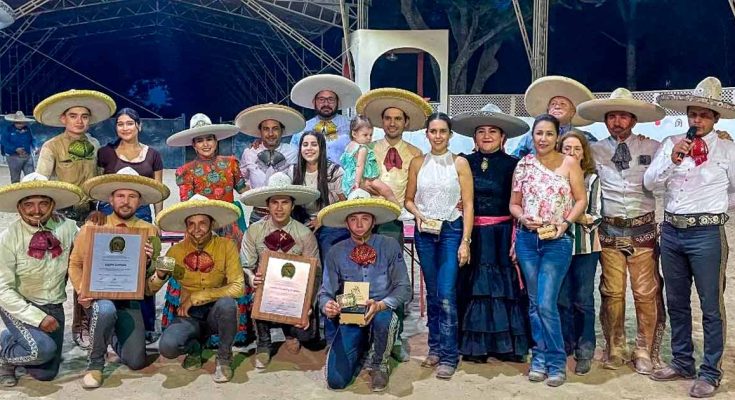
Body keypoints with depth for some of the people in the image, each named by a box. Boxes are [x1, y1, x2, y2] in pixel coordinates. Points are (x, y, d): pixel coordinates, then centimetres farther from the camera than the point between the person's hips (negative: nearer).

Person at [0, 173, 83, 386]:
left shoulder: (67, 228, -9)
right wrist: (37, 317, -21)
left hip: (53, 306, 4)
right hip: (20, 305, -4)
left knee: (46, 374, 5)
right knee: (43, 349, -29)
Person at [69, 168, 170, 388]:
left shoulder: (149, 231, -2)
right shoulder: (92, 227, -3)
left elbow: (151, 285, -3)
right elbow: (75, 264, 7)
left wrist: (149, 262, -24)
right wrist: (81, 290, -8)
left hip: (130, 299, 2)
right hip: (97, 296, -2)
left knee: (136, 362, -5)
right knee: (106, 310, -38)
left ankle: (113, 336, 31)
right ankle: (95, 363, -10)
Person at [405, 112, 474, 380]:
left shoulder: (460, 163, -1)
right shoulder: (417, 163, 6)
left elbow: (468, 204, -3)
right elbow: (409, 199, 12)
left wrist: (465, 242, -9)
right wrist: (418, 215, -10)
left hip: (452, 230, -3)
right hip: (424, 232, 3)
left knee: (446, 295, -9)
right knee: (432, 293, 10)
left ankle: (449, 356, -1)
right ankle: (435, 347, 22)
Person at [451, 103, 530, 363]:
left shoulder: (512, 165, 1)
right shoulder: (465, 163, 7)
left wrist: (518, 238, -9)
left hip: (502, 236, -1)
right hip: (472, 234, 2)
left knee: (504, 287, 2)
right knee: (473, 288, 3)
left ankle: (506, 344, 12)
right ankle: (474, 345, 11)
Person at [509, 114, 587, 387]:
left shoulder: (569, 163, 0)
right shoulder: (523, 165, 6)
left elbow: (581, 200, 0)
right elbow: (514, 204, 10)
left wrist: (565, 223, -14)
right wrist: (524, 218, -10)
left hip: (557, 241, -3)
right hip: (527, 239, 3)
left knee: (546, 304, -9)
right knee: (534, 302, 10)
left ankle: (556, 362, 7)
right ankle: (539, 359, 21)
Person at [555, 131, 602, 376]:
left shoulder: (592, 178, 2)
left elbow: (596, 217, -1)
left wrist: (578, 217, -17)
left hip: (585, 247, -1)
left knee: (583, 300, 3)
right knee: (562, 300, 6)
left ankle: (584, 352, 12)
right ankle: (565, 347, 20)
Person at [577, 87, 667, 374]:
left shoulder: (652, 147, 4)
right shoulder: (595, 151, 6)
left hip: (643, 229, -1)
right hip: (609, 230, 1)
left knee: (647, 293, 0)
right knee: (612, 292, 6)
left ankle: (646, 352, 14)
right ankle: (615, 349, 21)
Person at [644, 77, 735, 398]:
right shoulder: (670, 143, 7)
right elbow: (649, 183, -1)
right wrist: (672, 160, -14)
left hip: (707, 233, -4)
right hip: (671, 231, 4)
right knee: (676, 303, 14)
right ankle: (682, 363, 27)